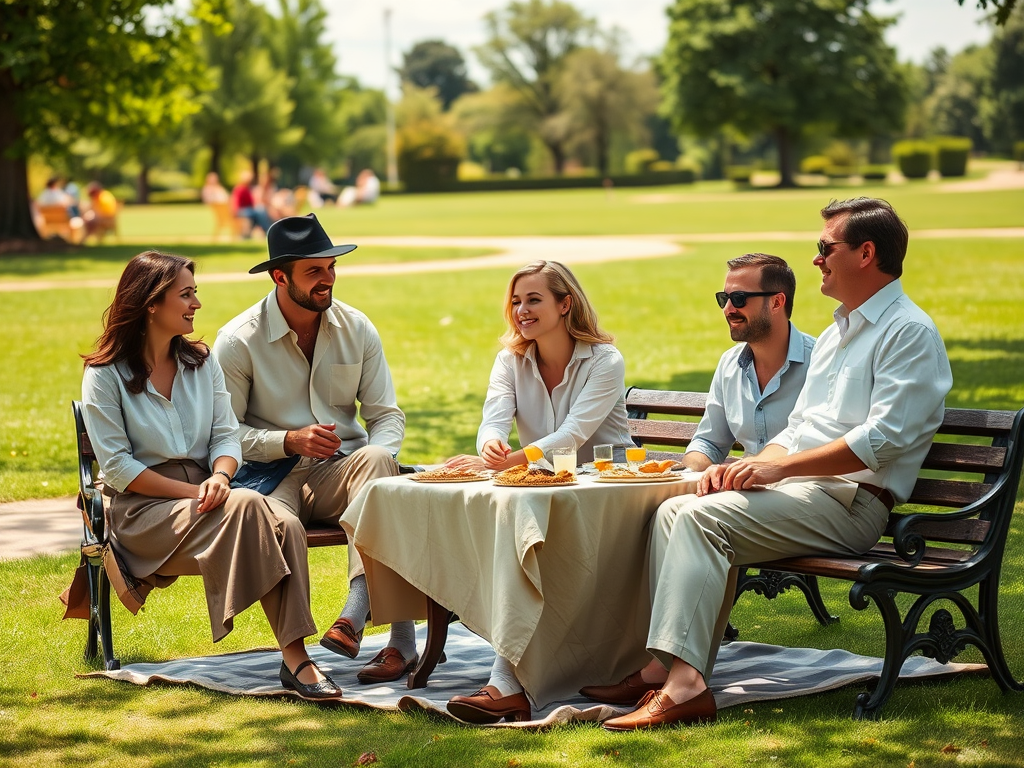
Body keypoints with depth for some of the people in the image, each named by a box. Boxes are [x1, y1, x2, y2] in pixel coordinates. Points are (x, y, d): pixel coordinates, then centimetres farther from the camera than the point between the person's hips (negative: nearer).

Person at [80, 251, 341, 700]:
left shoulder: (201, 362, 16)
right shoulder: (105, 375, -1)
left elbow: (226, 435, 10)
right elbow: (117, 466, -7)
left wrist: (219, 477, -14)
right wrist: (192, 492, -16)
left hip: (204, 498, 5)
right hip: (142, 510, -5)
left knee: (287, 527, -29)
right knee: (247, 505, -34)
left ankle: (296, 655, -37)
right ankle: (294, 659, -35)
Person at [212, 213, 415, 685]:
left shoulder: (356, 328, 8)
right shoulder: (238, 341, -3)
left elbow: (386, 414, 9)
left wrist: (379, 460, -15)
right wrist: (290, 441, -20)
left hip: (343, 470, 2)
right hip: (274, 477, -2)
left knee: (375, 459, -35)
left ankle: (355, 615, -46)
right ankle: (400, 638, -35)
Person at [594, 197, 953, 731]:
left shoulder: (910, 332, -6)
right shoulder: (836, 334, 25)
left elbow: (882, 440, -18)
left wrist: (779, 467, -18)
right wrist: (749, 466, 3)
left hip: (851, 501, -9)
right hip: (801, 488, 9)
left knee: (704, 517, -26)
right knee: (673, 512, -9)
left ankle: (684, 681, -34)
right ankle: (670, 664, -18)